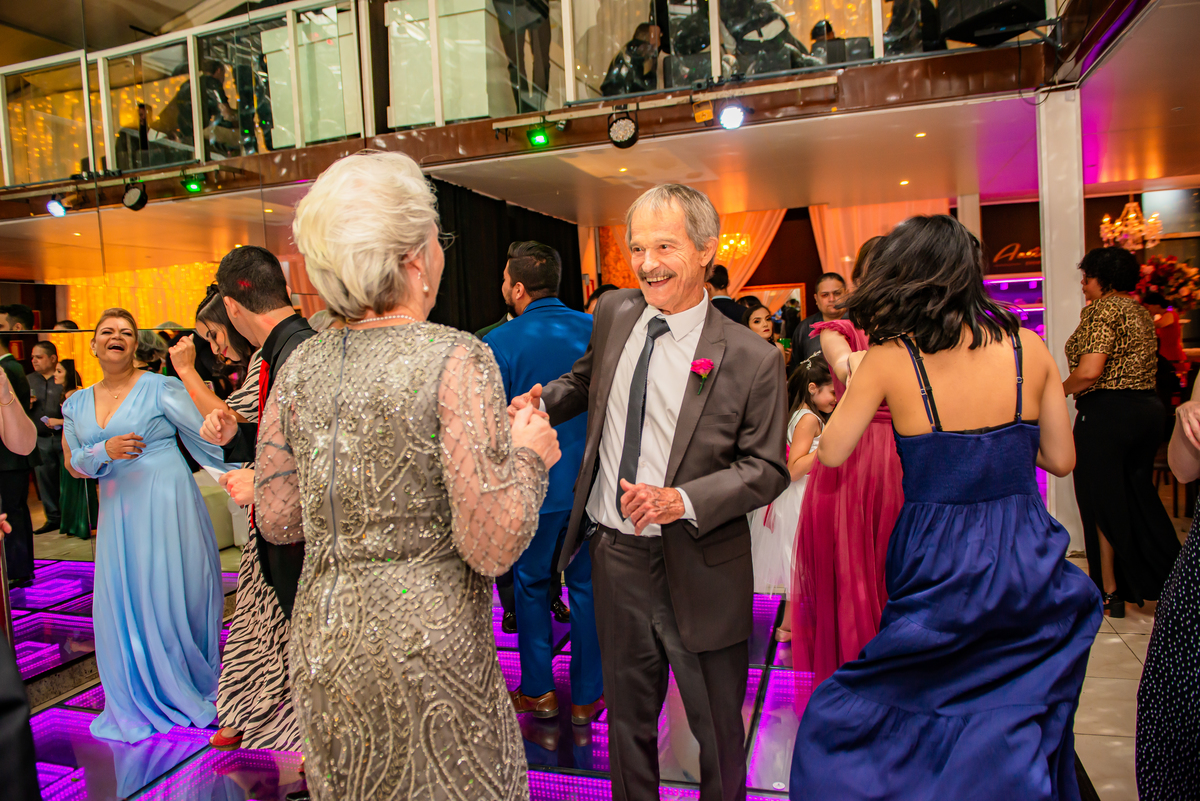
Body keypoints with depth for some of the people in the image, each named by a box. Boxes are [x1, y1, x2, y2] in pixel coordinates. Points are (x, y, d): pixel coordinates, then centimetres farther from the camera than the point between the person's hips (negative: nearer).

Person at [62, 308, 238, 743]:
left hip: (166, 503, -4)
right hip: (117, 511, 5)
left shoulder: (160, 389, -4)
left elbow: (207, 442, -7)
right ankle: (140, 700, 27)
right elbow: (73, 464, 11)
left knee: (174, 598, 1)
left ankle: (187, 690, 22)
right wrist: (105, 451, -10)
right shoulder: (76, 404, 12)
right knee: (123, 605, 7)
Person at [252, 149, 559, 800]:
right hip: (427, 649, -5)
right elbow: (493, 548, -20)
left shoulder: (300, 366, -1)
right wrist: (528, 455, -5)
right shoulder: (456, 360, -18)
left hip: (322, 644, 6)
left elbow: (276, 520, 7)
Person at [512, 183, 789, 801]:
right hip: (614, 553, 4)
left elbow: (767, 468, -10)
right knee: (627, 716, 22)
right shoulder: (613, 313, 0)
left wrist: (682, 501, -24)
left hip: (699, 569, -3)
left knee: (718, 727, 17)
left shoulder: (751, 359, -14)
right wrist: (540, 405, -1)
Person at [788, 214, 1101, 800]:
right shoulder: (1028, 346, -3)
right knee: (1022, 743, 24)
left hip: (943, 570, -4)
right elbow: (1061, 459, 5)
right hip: (1029, 567, 4)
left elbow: (831, 454, -4)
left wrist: (852, 381, 9)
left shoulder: (890, 358, -13)